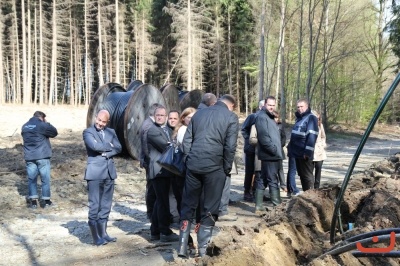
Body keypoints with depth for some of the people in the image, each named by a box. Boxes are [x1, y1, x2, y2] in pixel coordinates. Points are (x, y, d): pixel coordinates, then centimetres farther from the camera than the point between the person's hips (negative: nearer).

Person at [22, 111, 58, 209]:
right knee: (45, 179, 5)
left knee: (31, 179, 10)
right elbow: (54, 133, -1)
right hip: (42, 156, -5)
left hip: (29, 157, 5)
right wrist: (47, 123, 10)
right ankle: (46, 201, 9)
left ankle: (33, 201, 9)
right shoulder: (42, 125, -9)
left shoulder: (25, 126, 9)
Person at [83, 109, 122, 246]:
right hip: (95, 173, -5)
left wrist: (105, 152, -10)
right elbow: (95, 146, -18)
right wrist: (109, 146, -4)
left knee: (106, 205, 10)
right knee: (95, 205, -4)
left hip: (109, 172, 6)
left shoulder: (111, 132, 15)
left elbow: (118, 148, 4)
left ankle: (103, 233, 19)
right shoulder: (88, 132, -1)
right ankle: (96, 237, 2)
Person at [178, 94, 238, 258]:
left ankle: (182, 247, 11)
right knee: (209, 210, 5)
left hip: (193, 165, 4)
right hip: (214, 167, -4)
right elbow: (230, 146, -5)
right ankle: (202, 250, 7)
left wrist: (189, 159, 15)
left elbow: (186, 140, 11)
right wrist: (227, 169, 4)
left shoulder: (199, 113, 16)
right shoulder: (231, 117, 3)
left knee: (188, 206, 12)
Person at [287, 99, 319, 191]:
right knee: (301, 175, 14)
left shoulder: (311, 118, -11)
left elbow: (312, 136, -19)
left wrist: (307, 152, -24)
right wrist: (291, 148, 18)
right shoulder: (299, 117, 17)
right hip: (298, 152, 9)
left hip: (304, 153, -9)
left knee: (307, 175, -1)